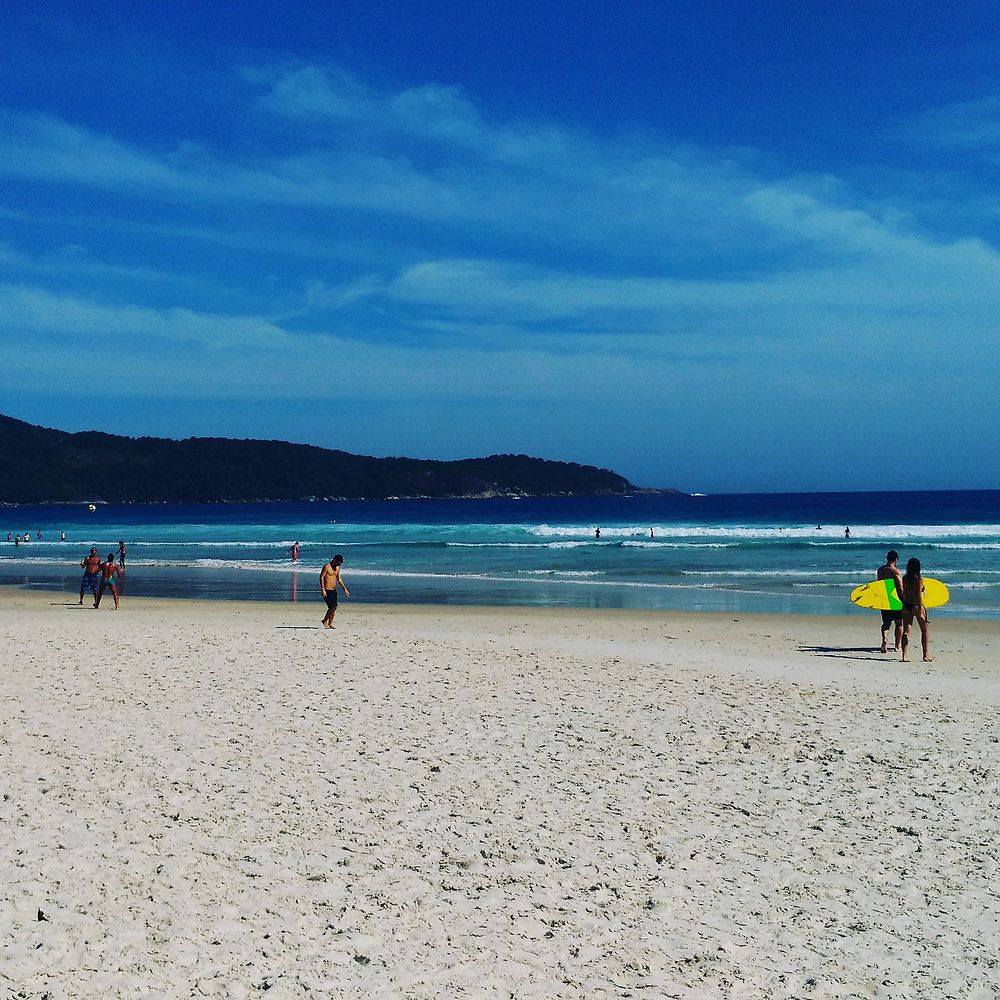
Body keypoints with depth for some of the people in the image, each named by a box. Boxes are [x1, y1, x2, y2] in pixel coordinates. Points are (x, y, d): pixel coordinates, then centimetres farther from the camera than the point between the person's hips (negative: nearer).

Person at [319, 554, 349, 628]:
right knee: (332, 607, -13)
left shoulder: (337, 568, 13)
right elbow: (321, 577, -13)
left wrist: (344, 589, 18)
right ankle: (325, 621, 3)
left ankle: (330, 624, 12)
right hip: (327, 591, -8)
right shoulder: (327, 567, -9)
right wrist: (323, 590, -19)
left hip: (334, 591, 8)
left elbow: (339, 579, 21)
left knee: (334, 607, 5)